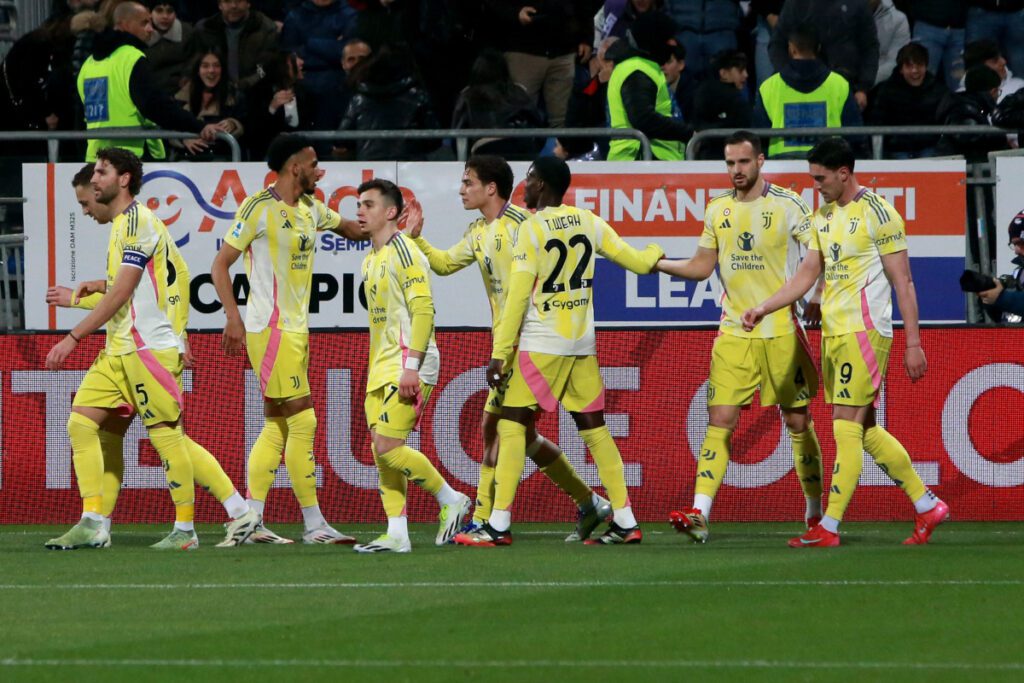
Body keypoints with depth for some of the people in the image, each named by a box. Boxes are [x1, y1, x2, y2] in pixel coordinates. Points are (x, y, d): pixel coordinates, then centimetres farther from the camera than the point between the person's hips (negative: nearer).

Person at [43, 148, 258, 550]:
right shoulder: (122, 223, 17)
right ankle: (92, 524, -1)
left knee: (165, 435, -5)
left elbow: (121, 293, -18)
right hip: (117, 350, 10)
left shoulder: (138, 221, -13)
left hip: (148, 347, -10)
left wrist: (73, 338, -18)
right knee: (80, 423, 1)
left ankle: (185, 531, 0)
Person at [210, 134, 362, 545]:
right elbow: (221, 265, -10)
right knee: (302, 422, -9)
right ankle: (314, 525, -6)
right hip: (271, 328, -9)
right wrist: (234, 317, -18)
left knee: (276, 428, 8)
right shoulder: (259, 207, -11)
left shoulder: (310, 208, 12)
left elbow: (351, 229, 29)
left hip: (296, 329, 9)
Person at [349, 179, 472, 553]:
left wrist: (411, 367, -24)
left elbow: (423, 309, -19)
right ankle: (396, 534, 4)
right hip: (381, 368, 9)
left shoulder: (404, 252, -12)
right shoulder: (371, 259, 17)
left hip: (409, 366, -9)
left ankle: (450, 500, 0)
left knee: (388, 446, -15)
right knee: (381, 450, 3)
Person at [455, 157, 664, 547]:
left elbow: (518, 296, -13)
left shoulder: (531, 228, -9)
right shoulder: (589, 222, 6)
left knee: (511, 425, -1)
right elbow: (639, 262, 11)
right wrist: (654, 252, 35)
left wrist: (499, 353, -11)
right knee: (593, 427, 10)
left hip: (541, 344, -6)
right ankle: (625, 522, 8)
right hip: (583, 343, 6)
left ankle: (499, 525, -6)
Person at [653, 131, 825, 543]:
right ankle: (699, 515, -14)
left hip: (782, 332, -3)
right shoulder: (717, 210, 8)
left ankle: (814, 511, 19)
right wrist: (655, 263, 1)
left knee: (798, 421, 5)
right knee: (720, 421, -7)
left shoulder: (787, 205, -5)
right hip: (733, 334, 3)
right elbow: (701, 267, 13)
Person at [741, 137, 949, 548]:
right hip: (832, 332, 9)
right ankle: (927, 507, 19)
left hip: (864, 330, -9)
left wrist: (913, 343, -13)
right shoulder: (824, 215, 14)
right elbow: (807, 274, 18)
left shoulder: (877, 213, -10)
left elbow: (903, 281, -10)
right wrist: (763, 308, 6)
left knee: (847, 425, -9)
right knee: (864, 429, 10)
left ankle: (829, 528, -9)